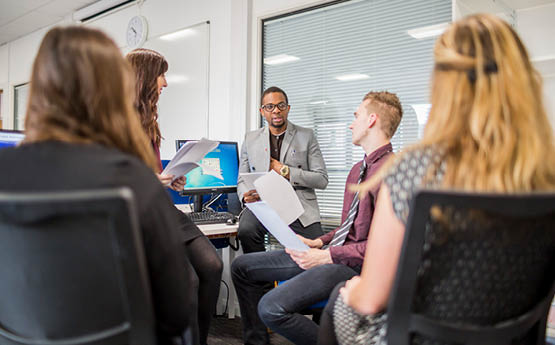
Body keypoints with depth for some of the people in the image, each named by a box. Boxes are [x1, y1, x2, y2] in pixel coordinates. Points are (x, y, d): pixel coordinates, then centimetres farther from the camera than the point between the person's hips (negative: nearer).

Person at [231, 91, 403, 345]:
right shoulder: (359, 169, 18)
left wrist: (326, 256, -18)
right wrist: (318, 243, 6)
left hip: (354, 266, -10)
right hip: (332, 252, 10)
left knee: (271, 307, -27)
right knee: (242, 266, 7)